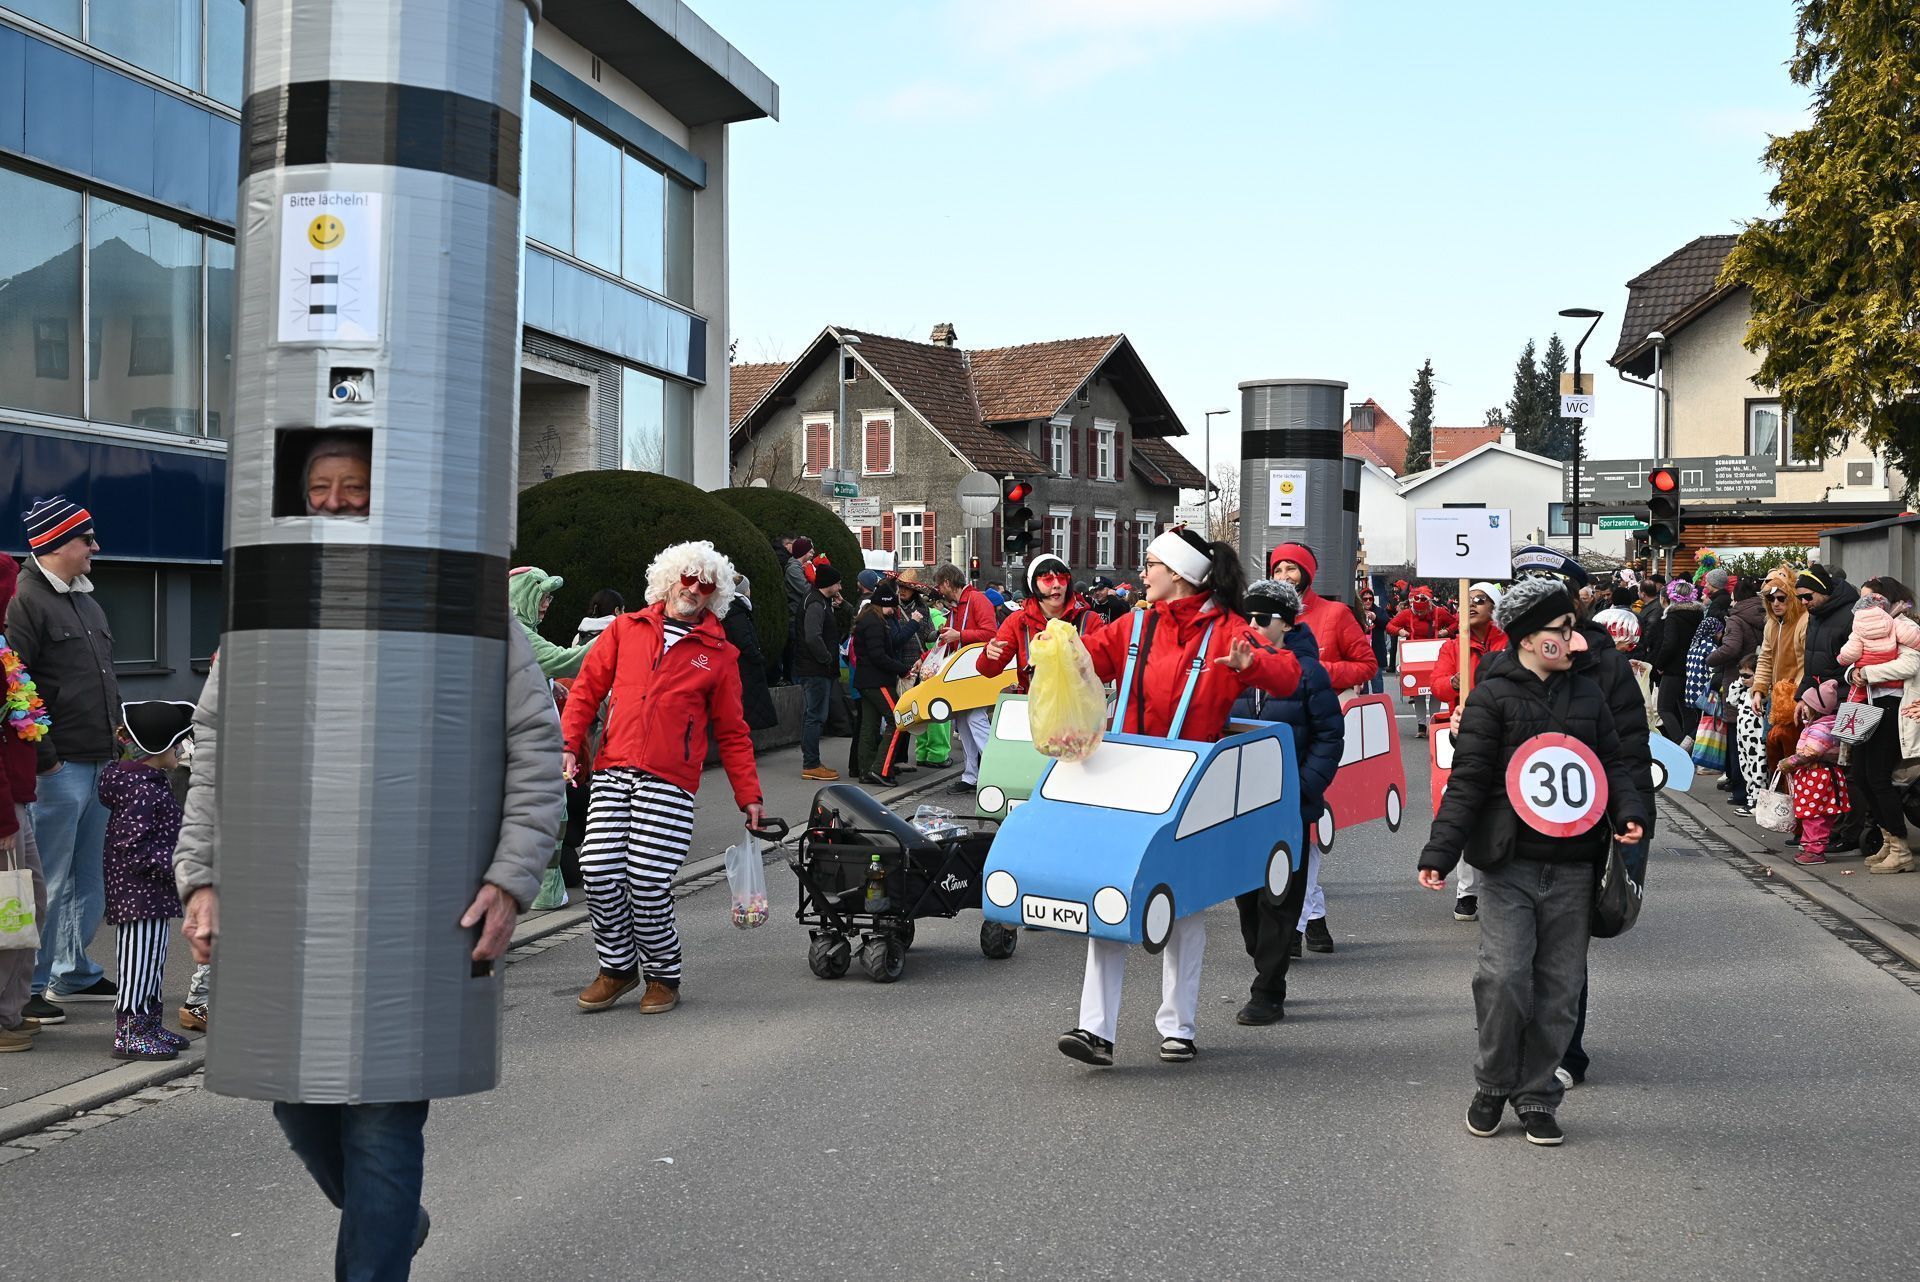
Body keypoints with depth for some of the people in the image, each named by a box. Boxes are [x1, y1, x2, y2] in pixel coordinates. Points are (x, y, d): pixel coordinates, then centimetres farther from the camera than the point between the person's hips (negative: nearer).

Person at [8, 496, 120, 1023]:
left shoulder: (85, 600, 19)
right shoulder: (25, 599, -11)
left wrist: (118, 728, 18)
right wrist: (42, 757, -19)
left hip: (97, 763, 9)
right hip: (58, 766, -9)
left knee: (88, 877, 16)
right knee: (48, 881, -5)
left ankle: (75, 973, 27)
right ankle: (27, 987, 2)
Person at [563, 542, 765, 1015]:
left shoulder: (719, 654, 11)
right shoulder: (626, 630, 14)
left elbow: (732, 732, 14)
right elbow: (587, 689, 14)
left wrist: (749, 795, 10)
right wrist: (569, 743, 0)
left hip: (670, 782, -2)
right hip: (612, 772, 2)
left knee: (648, 881, -11)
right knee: (599, 871, -6)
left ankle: (663, 975, 11)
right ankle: (617, 967, 15)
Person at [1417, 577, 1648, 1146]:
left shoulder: (1587, 694, 11)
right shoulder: (1492, 697, -4)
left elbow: (1612, 762, 19)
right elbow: (1467, 780, -7)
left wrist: (1628, 811, -1)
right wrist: (1439, 852, -14)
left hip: (1571, 866, 5)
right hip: (1509, 863, -4)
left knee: (1558, 985, 6)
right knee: (1504, 976, -12)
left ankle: (1536, 1094, 19)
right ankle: (1493, 1084, 10)